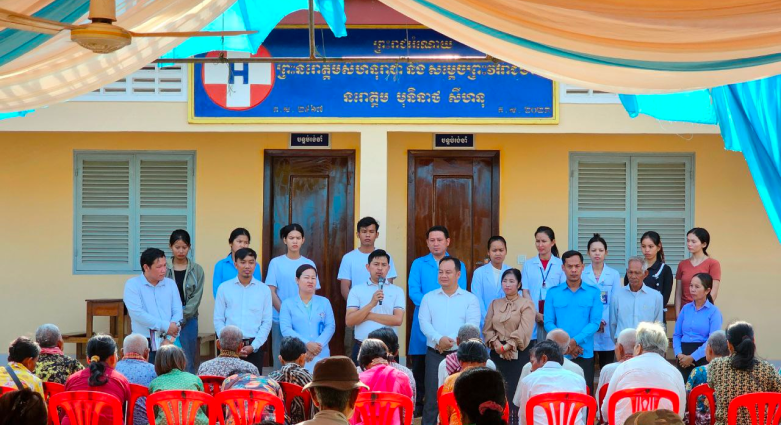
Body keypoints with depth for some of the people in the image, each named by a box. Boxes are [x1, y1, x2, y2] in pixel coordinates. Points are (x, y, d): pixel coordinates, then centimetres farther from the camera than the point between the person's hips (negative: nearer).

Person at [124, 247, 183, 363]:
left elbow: (177, 312, 6)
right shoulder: (132, 285, 1)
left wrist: (170, 337, -10)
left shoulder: (170, 284, 14)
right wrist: (165, 326, -11)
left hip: (168, 342, 3)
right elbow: (137, 313, -11)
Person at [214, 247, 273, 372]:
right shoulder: (224, 288, 6)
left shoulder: (264, 290, 7)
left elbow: (267, 322, 5)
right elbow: (218, 320, 4)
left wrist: (253, 346, -6)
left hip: (254, 347, 0)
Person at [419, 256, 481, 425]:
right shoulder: (429, 297, 10)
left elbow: (472, 325, -7)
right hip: (434, 354, 1)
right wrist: (439, 339, -20)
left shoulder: (470, 299, 5)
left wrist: (451, 340, -18)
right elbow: (424, 322, -2)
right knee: (432, 398, 1)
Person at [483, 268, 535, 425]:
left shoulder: (526, 304, 1)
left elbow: (524, 331, -10)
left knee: (515, 392, -11)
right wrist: (496, 343, -9)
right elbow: (487, 328, 9)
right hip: (497, 354, 4)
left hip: (518, 355, -4)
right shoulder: (495, 304, 16)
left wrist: (507, 346, -14)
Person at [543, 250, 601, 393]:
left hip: (585, 354, 0)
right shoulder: (553, 293, 7)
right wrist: (565, 343, -12)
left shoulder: (593, 293, 5)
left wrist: (574, 341, -15)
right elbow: (549, 323, 2)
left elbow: (595, 323, -3)